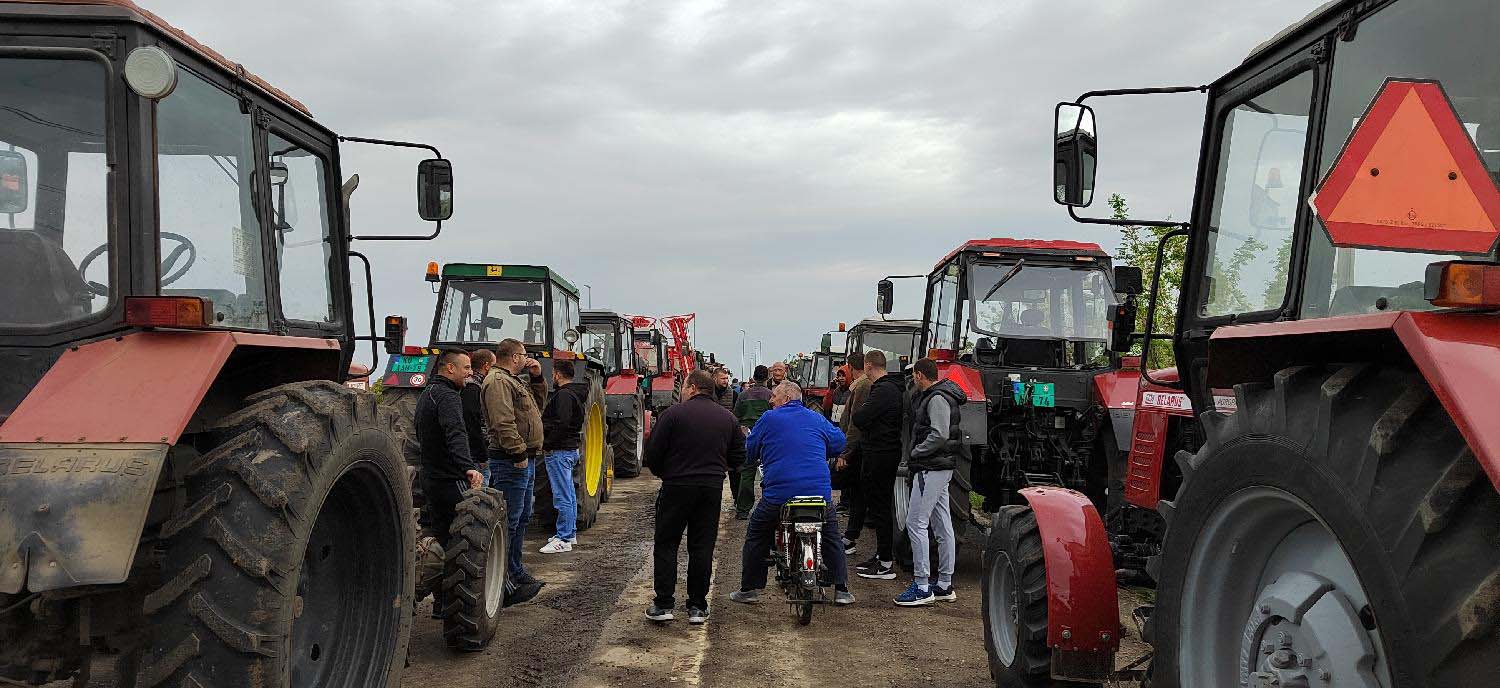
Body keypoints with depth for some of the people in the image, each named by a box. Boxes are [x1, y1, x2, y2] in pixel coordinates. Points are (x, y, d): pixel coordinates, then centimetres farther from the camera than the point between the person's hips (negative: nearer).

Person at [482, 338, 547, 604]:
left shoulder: (513, 381, 20)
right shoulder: (498, 381, -14)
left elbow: (538, 404, 27)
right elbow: (503, 422, -24)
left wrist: (536, 378, 14)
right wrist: (519, 454, -25)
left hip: (524, 461, 11)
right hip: (511, 462, -11)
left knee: (521, 518, 18)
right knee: (509, 521, -9)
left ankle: (515, 572, 28)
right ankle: (502, 583, -6)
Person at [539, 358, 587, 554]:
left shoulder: (564, 395, -16)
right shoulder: (575, 394, 16)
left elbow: (561, 424, -24)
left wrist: (546, 443, -16)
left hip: (559, 451, -11)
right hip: (569, 449, 11)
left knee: (562, 497, -8)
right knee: (568, 495, 17)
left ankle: (563, 539, -5)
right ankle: (570, 533, 26)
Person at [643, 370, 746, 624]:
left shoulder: (674, 413, -8)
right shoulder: (728, 418, 7)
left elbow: (653, 453, -7)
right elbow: (738, 457, 10)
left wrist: (662, 473, 11)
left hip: (677, 487, -4)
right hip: (712, 489, 4)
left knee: (666, 544, 7)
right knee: (702, 546, 10)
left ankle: (663, 604, 5)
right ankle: (697, 607, 12)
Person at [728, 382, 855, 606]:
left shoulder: (769, 418, 3)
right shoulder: (817, 418, 12)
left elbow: (750, 450, 9)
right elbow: (839, 443, 21)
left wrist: (766, 457, 31)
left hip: (778, 493, -2)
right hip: (819, 493, 2)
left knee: (756, 537, 17)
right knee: (831, 537, 21)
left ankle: (749, 589, 18)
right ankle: (842, 590, 18)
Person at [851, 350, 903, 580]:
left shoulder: (883, 391, -19)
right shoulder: (891, 388, 15)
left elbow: (859, 419, -21)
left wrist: (857, 413, -2)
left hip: (879, 456, -10)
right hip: (885, 454, 10)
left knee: (879, 507, -5)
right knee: (880, 506, 17)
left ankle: (886, 565, -1)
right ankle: (881, 556, 26)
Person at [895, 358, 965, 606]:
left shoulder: (937, 399, -15)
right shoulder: (933, 396, 17)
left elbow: (939, 435, -24)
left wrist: (915, 454, -14)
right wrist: (916, 457, 10)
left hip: (933, 469, -11)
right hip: (940, 467, 11)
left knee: (916, 523, -10)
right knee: (943, 526, 12)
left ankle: (922, 587, -8)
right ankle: (945, 585, 19)